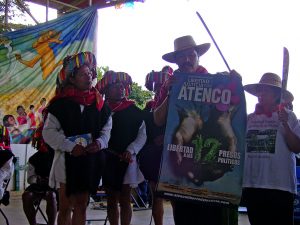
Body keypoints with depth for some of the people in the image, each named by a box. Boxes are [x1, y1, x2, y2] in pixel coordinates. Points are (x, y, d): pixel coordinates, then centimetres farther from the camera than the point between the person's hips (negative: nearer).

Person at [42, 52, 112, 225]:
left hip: (91, 161, 4)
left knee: (81, 206, 12)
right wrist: (70, 147, -18)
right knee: (65, 207, 4)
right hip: (67, 159, -3)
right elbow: (49, 131, -9)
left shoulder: (99, 103, 6)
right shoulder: (61, 103, -6)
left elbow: (107, 128, 11)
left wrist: (100, 142, -10)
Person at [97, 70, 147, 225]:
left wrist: (130, 151, -16)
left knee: (124, 200, 3)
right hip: (107, 160, 2)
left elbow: (142, 135, -4)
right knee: (111, 200, 10)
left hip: (127, 160, -2)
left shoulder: (134, 111, 1)